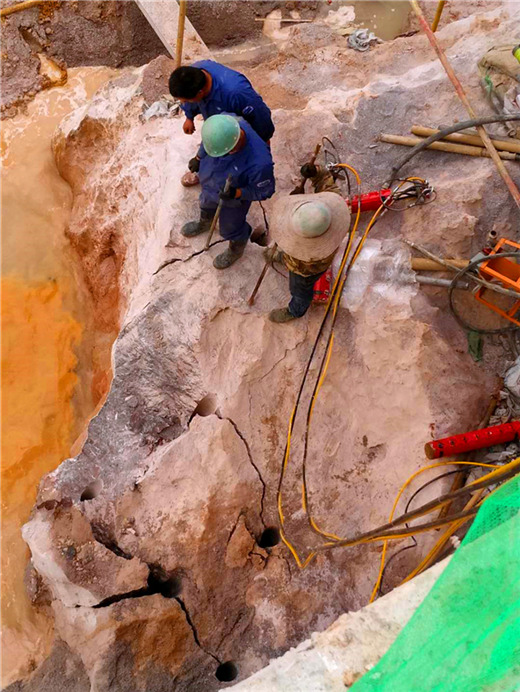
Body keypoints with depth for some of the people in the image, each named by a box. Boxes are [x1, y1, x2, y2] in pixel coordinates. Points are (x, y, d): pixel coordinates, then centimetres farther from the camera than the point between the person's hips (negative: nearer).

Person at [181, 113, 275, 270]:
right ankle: (204, 223, 71)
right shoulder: (223, 121, -32)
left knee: (230, 227, 22)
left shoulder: (259, 163, -46)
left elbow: (264, 191, -25)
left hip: (235, 197, -5)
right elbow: (207, 143, -7)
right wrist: (199, 158, 8)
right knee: (207, 203, 35)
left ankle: (236, 249, 57)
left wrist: (236, 193, -37)